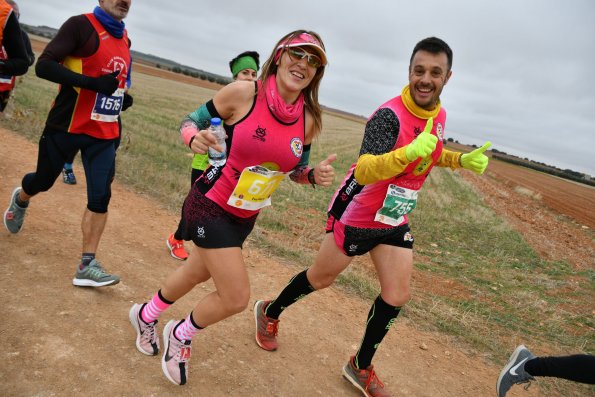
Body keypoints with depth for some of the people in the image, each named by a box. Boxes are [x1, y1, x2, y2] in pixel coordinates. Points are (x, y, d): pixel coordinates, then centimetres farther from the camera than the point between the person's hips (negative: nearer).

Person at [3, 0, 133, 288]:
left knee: (100, 197, -6)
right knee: (44, 181, 14)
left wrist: (120, 97, 11)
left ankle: (87, 266, 0)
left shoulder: (125, 39, 11)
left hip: (104, 134, 5)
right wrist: (94, 83, -27)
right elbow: (44, 66, -19)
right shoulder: (81, 25, -10)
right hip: (67, 126, -4)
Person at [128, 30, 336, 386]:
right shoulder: (243, 93, -18)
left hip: (245, 217, 6)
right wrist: (195, 137, -29)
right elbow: (191, 120, -7)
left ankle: (146, 315, 55)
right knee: (236, 298, -8)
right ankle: (182, 334, 26)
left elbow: (295, 171, 8)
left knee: (198, 274, 24)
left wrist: (315, 175, -14)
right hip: (211, 206, -6)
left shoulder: (309, 120, -6)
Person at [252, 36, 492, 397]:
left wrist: (461, 159, 1)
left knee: (397, 297, 6)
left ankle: (361, 367, 27)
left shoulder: (439, 115, -2)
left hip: (395, 222, 7)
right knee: (321, 279, 12)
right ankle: (270, 312, 41)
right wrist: (409, 152, -58)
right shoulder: (389, 115, -28)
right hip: (357, 216, -6)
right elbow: (364, 171, -42)